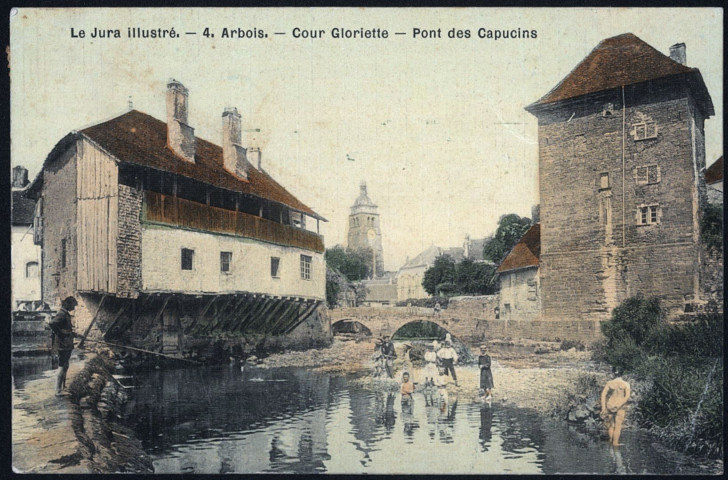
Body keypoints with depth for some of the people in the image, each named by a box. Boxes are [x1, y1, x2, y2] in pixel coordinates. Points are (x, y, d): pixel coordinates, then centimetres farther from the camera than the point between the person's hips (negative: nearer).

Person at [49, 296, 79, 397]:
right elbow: (52, 324, -33)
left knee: (65, 366, 18)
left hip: (67, 345, 10)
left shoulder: (66, 314, 15)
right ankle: (58, 391, -8)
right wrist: (60, 335, -26)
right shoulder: (61, 314, -17)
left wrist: (72, 334, 16)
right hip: (63, 345, -10)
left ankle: (63, 386, 29)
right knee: (63, 367, -9)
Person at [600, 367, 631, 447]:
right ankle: (615, 442, 3)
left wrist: (603, 408, -7)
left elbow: (603, 394, -8)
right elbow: (627, 396, -15)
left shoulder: (609, 383, -1)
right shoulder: (626, 384, -2)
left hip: (610, 406, 1)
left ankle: (611, 439, 25)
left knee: (610, 423, 19)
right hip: (621, 407, -1)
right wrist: (619, 405, -16)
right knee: (618, 425, 5)